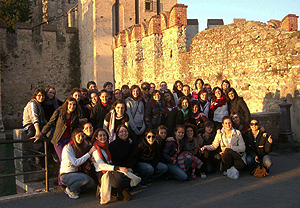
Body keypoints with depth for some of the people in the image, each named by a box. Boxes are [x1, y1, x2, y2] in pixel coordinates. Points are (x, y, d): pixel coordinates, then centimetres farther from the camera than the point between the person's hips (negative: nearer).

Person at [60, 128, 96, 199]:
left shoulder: (80, 147, 7)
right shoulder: (67, 148, -17)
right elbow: (76, 163, -24)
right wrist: (89, 153, -24)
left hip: (75, 173, 8)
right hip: (66, 175, -8)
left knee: (91, 183, -10)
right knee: (85, 178, -29)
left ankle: (73, 188, 9)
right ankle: (69, 190, -5)